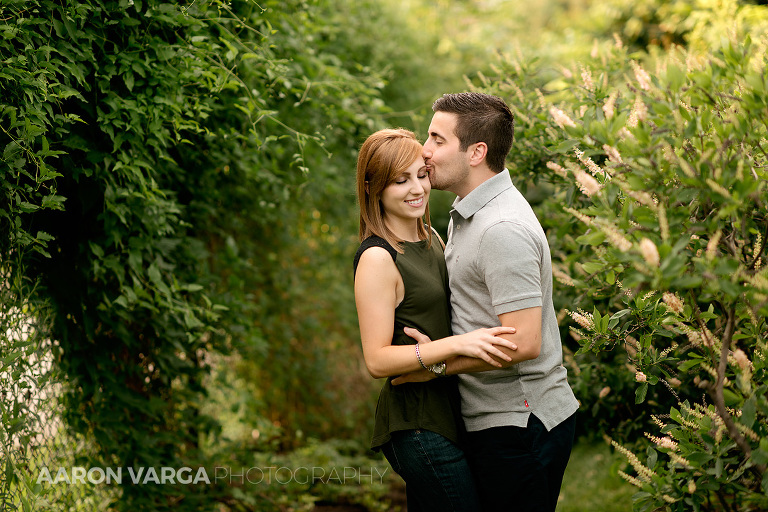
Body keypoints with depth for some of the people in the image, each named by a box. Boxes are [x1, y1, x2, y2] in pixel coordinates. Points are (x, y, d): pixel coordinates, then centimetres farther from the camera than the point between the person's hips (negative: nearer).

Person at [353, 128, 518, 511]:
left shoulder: (430, 238, 11)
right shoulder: (377, 258, -16)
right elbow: (377, 360, -19)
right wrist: (458, 343, -27)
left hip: (445, 411, 9)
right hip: (416, 425, -9)